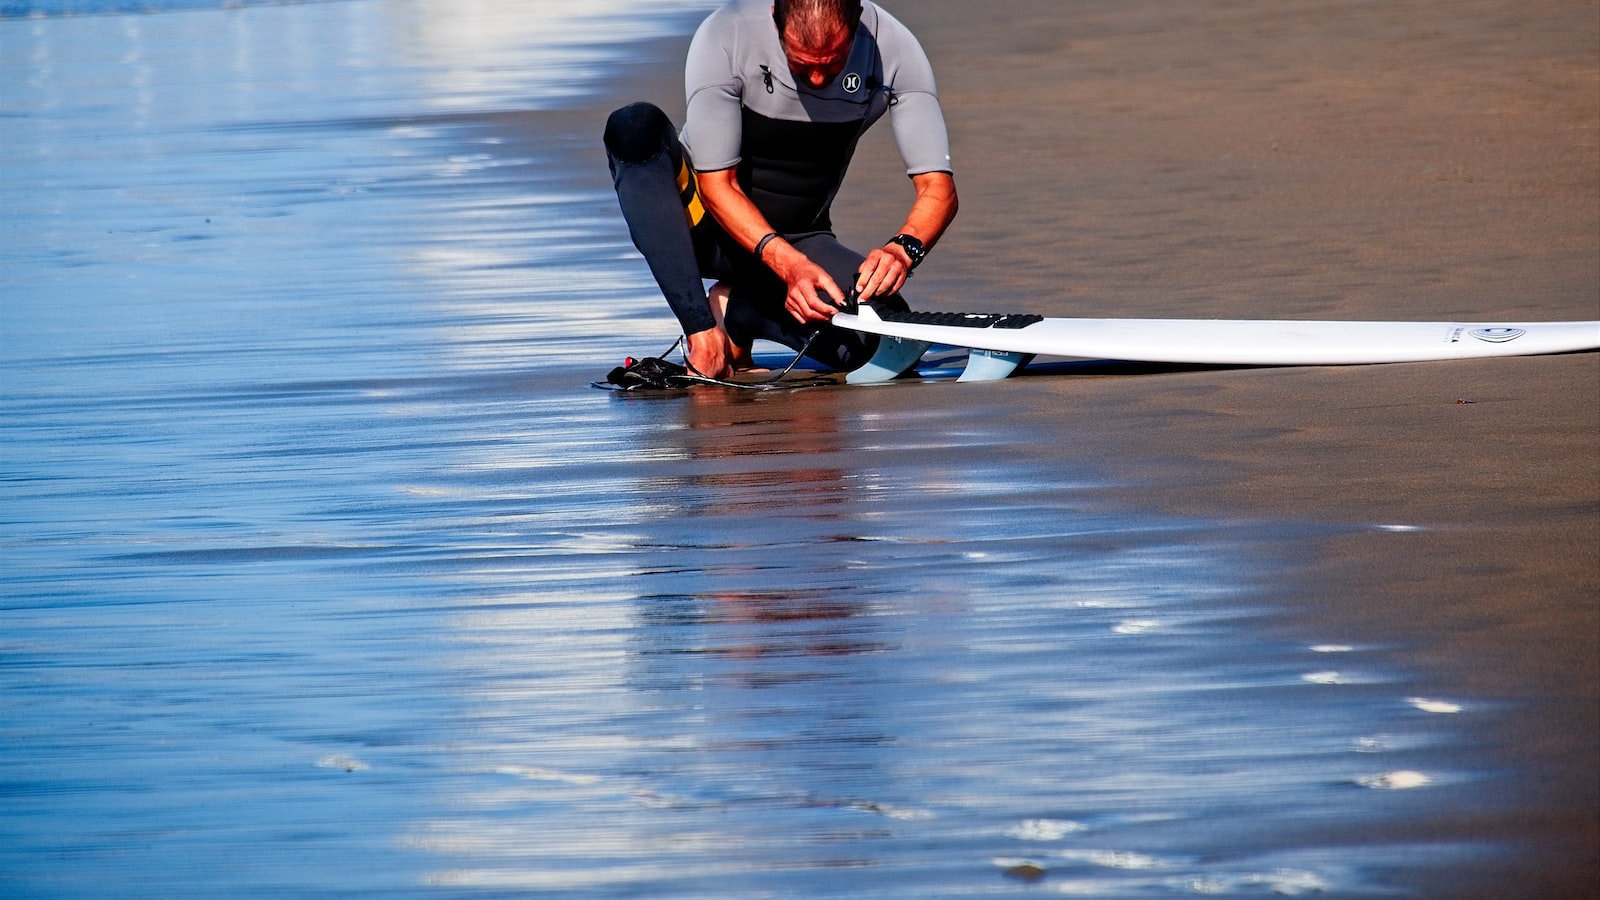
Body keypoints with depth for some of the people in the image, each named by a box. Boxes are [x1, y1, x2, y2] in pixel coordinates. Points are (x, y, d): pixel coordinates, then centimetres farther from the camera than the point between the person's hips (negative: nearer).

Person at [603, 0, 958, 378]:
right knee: (636, 126, -33)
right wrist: (789, 265, -38)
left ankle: (733, 308, -1)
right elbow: (717, 185, -23)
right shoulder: (724, 38, -25)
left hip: (797, 241, 2)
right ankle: (703, 332, -33)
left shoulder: (895, 50, -18)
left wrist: (903, 248, -40)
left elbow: (938, 189, -18)